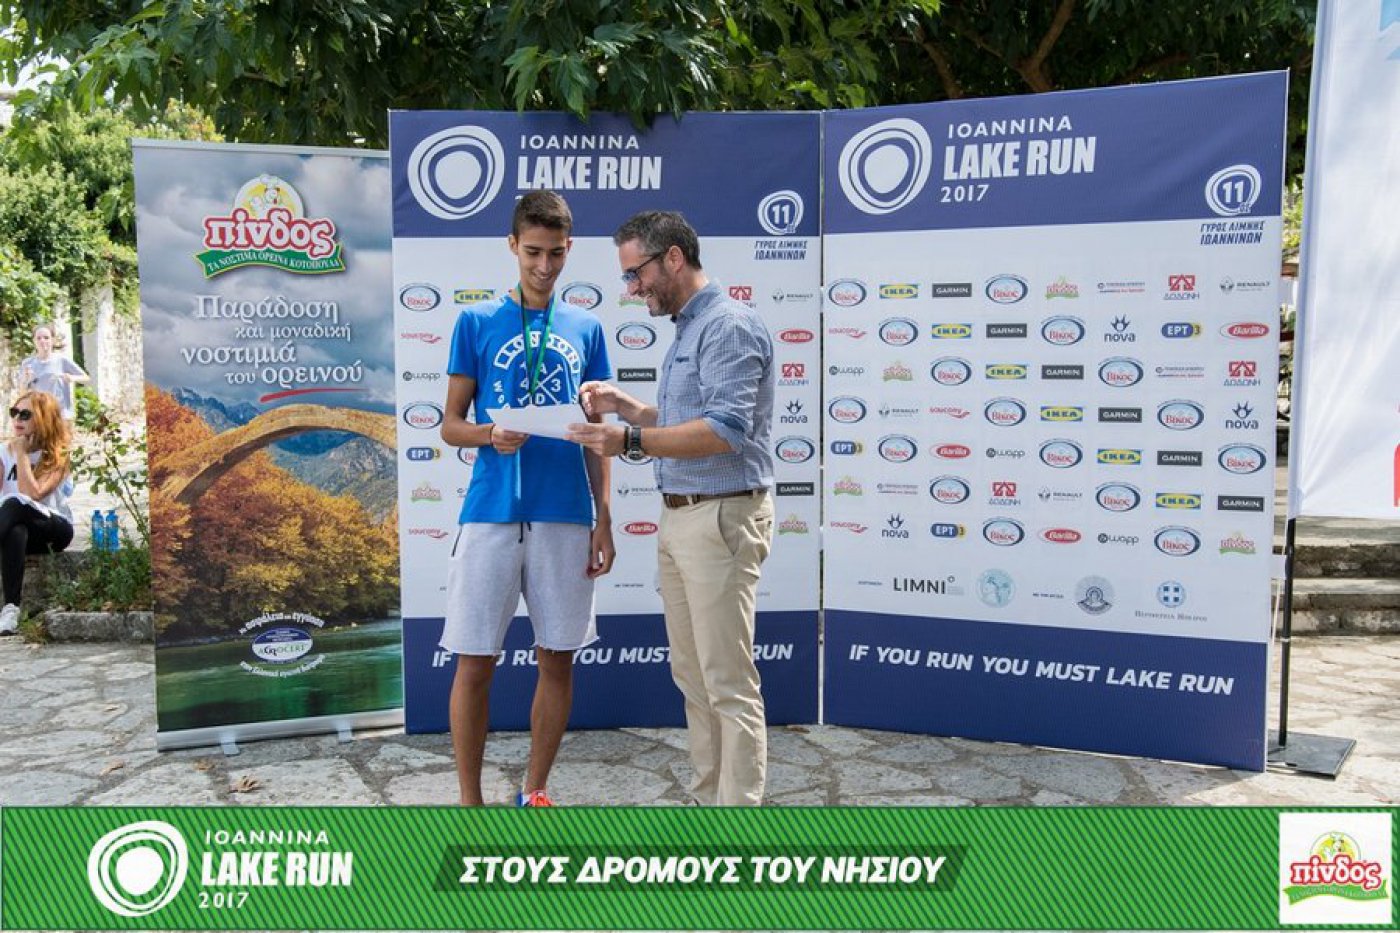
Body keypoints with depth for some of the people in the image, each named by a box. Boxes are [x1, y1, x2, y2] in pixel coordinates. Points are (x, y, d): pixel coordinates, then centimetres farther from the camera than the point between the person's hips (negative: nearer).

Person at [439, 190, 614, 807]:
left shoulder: (586, 329, 10)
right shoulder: (477, 322, 3)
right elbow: (450, 425, 4)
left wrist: (604, 519, 5)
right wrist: (490, 435, -18)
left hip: (566, 517, 3)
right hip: (490, 514, -2)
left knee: (557, 658, 9)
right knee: (475, 662, 2)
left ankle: (534, 794, 26)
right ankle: (470, 802, 18)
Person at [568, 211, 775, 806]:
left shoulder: (729, 326, -13)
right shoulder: (687, 329, 18)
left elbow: (724, 430, -24)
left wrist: (630, 440, -27)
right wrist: (625, 405, 9)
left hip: (720, 519, -10)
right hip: (679, 518, 10)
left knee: (729, 685, -4)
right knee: (692, 677, 15)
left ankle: (740, 807, 5)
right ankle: (708, 797, 26)